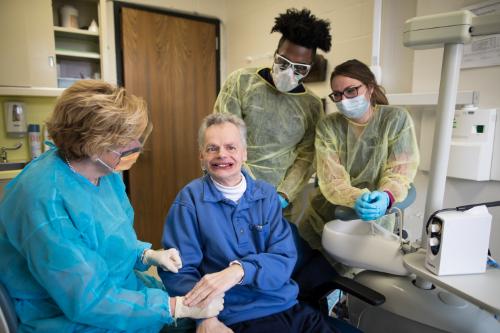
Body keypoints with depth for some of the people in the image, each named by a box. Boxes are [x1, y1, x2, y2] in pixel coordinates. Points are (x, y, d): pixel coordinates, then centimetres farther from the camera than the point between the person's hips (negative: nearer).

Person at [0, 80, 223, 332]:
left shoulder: (105, 171, -4)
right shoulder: (46, 201, -29)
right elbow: (86, 302, -26)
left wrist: (147, 254, -7)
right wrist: (176, 307, -24)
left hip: (125, 291, 7)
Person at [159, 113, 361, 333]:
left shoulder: (267, 194, 4)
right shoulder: (190, 199, -4)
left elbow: (284, 258, -4)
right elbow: (178, 270, -6)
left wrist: (239, 270, -22)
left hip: (290, 308, 4)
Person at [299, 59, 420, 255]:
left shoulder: (397, 119, -5)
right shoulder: (327, 126, -4)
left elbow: (399, 172, -8)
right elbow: (331, 181, -12)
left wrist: (385, 197, -31)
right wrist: (357, 199, -32)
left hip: (374, 218, -1)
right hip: (325, 216, 2)